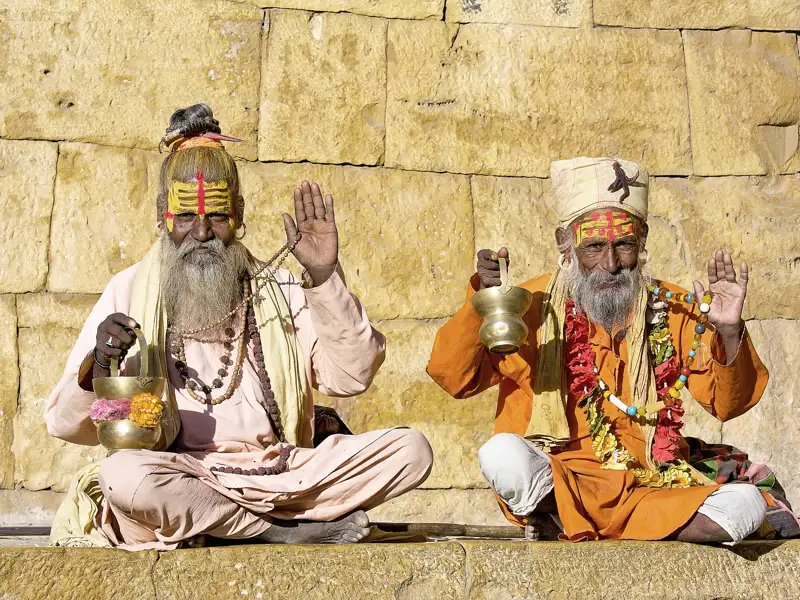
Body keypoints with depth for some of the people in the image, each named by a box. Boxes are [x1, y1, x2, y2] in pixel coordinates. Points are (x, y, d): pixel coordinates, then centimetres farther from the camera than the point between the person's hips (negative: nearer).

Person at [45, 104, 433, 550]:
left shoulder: (277, 289, 14)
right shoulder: (130, 292, 9)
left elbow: (351, 377, 2)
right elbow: (68, 425, 6)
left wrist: (324, 277, -6)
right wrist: (98, 371, -16)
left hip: (283, 471, 2)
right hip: (179, 476, -1)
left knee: (411, 449, -17)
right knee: (123, 475, -36)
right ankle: (288, 528, -16)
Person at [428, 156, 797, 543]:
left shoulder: (673, 310, 8)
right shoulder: (534, 306, 1)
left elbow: (729, 404, 5)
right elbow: (455, 378, -4)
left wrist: (728, 335, -13)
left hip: (653, 487, 3)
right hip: (549, 482, -3)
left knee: (745, 502, -25)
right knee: (502, 454, -34)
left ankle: (564, 527, -20)